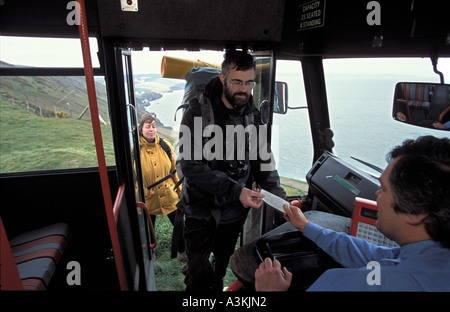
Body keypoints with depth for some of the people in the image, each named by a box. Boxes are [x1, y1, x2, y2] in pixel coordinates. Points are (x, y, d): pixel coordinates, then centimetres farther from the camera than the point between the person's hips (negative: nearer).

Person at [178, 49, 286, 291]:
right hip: (201, 209, -3)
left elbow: (263, 160, -2)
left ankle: (217, 287, 51)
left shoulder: (252, 115, -3)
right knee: (197, 273, 5)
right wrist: (235, 190, -28)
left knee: (222, 263, 23)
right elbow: (191, 166, -23)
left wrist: (280, 198, -15)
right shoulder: (198, 112, -16)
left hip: (235, 210, 4)